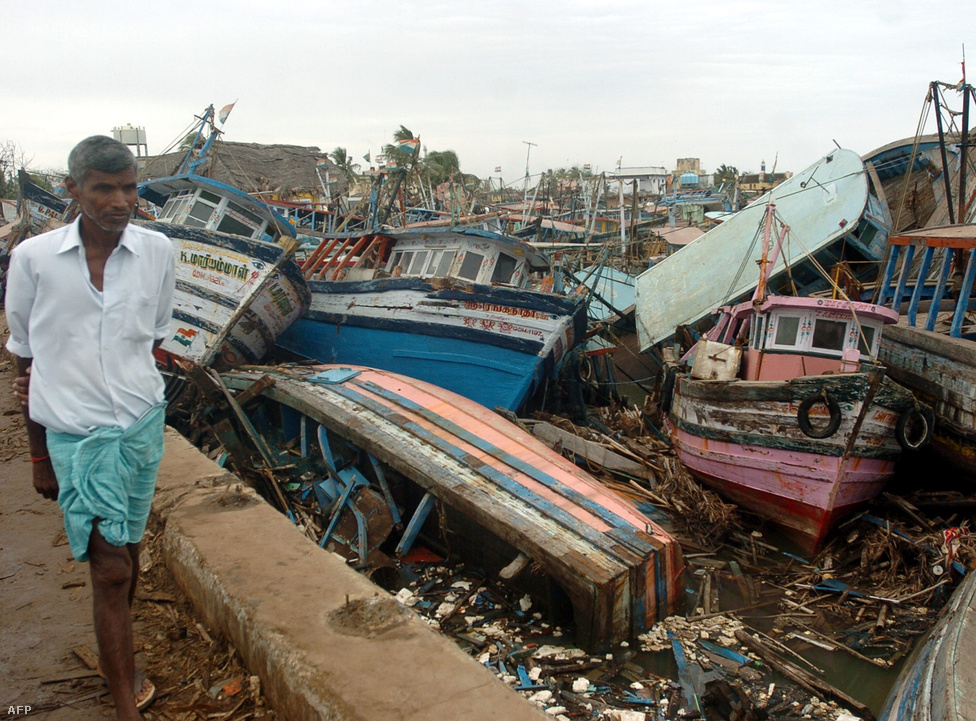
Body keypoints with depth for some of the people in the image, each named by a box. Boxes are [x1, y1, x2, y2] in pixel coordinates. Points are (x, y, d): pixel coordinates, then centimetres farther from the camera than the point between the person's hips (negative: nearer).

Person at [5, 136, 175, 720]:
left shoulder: (158, 252, -3)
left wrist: (112, 381, -4)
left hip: (143, 424, 3)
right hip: (77, 435, -2)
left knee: (128, 547, 17)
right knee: (110, 567, -2)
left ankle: (115, 657, 42)